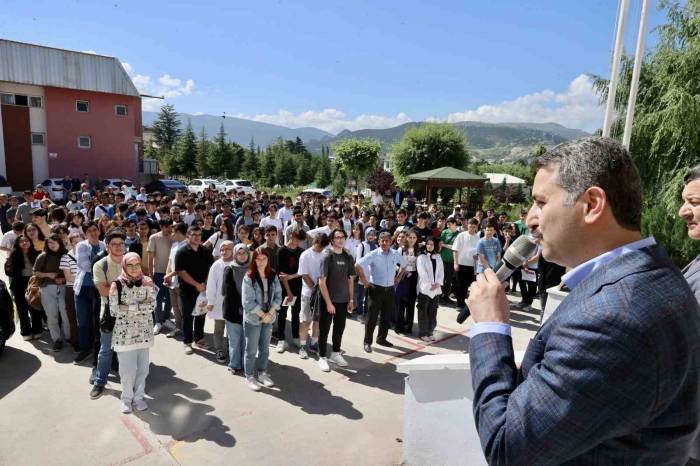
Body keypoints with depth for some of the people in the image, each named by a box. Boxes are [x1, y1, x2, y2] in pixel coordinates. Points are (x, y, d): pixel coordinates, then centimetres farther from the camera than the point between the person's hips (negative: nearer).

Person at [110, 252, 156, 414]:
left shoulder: (147, 282, 0)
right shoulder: (117, 284, -6)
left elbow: (152, 305, -8)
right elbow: (114, 310, -12)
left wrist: (129, 307, -16)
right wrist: (140, 307, -14)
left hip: (144, 332, 2)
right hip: (125, 333, -2)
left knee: (142, 367, 9)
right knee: (127, 369, 3)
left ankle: (139, 396, 28)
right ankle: (126, 398, 25)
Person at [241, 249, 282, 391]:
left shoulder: (273, 276, 1)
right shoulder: (249, 277, -13)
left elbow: (278, 296, 1)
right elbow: (248, 301, -17)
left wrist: (270, 313, -11)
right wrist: (262, 315, -15)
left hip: (269, 318, 4)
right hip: (253, 319, -4)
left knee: (265, 348, 16)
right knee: (251, 350, 7)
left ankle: (262, 373, 32)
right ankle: (250, 376, 22)